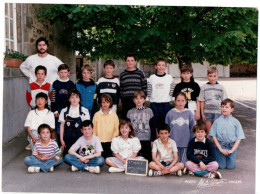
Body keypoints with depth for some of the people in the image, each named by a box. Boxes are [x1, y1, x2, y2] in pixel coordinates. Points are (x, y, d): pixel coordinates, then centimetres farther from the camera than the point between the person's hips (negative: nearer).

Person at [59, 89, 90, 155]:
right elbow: (62, 126, 8)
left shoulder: (84, 111, 0)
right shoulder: (64, 111, 4)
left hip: (80, 139, -1)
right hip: (67, 139, 1)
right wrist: (61, 140, 5)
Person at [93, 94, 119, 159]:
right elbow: (94, 129, 6)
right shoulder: (97, 115, 3)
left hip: (110, 142, 0)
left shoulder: (114, 115, 4)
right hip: (99, 142, 0)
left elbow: (116, 129, 5)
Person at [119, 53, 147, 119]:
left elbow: (144, 87, 5)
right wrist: (121, 101, 10)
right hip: (126, 102, 2)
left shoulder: (140, 73, 4)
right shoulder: (122, 74, 10)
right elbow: (120, 89, 12)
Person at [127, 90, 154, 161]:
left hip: (146, 140, 0)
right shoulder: (130, 112, 6)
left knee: (147, 159, 3)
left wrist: (153, 140, 3)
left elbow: (152, 127, 6)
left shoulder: (149, 111, 4)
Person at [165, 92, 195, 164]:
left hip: (186, 144, 1)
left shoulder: (189, 113, 3)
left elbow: (192, 129, 6)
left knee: (184, 163, 6)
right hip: (173, 144, 0)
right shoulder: (170, 113, 0)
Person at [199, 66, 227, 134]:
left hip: (217, 112, 0)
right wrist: (202, 114, 2)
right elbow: (202, 101, 3)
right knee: (209, 131, 8)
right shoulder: (204, 87, 1)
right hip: (207, 112, 0)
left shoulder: (221, 87, 3)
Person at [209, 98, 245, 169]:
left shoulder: (235, 122, -1)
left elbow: (239, 138, -1)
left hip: (232, 147, 1)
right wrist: (221, 149, -8)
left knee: (231, 166, 0)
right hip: (220, 147, 0)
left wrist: (232, 150, -9)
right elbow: (214, 136, -2)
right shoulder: (217, 121, -2)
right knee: (221, 166, 1)